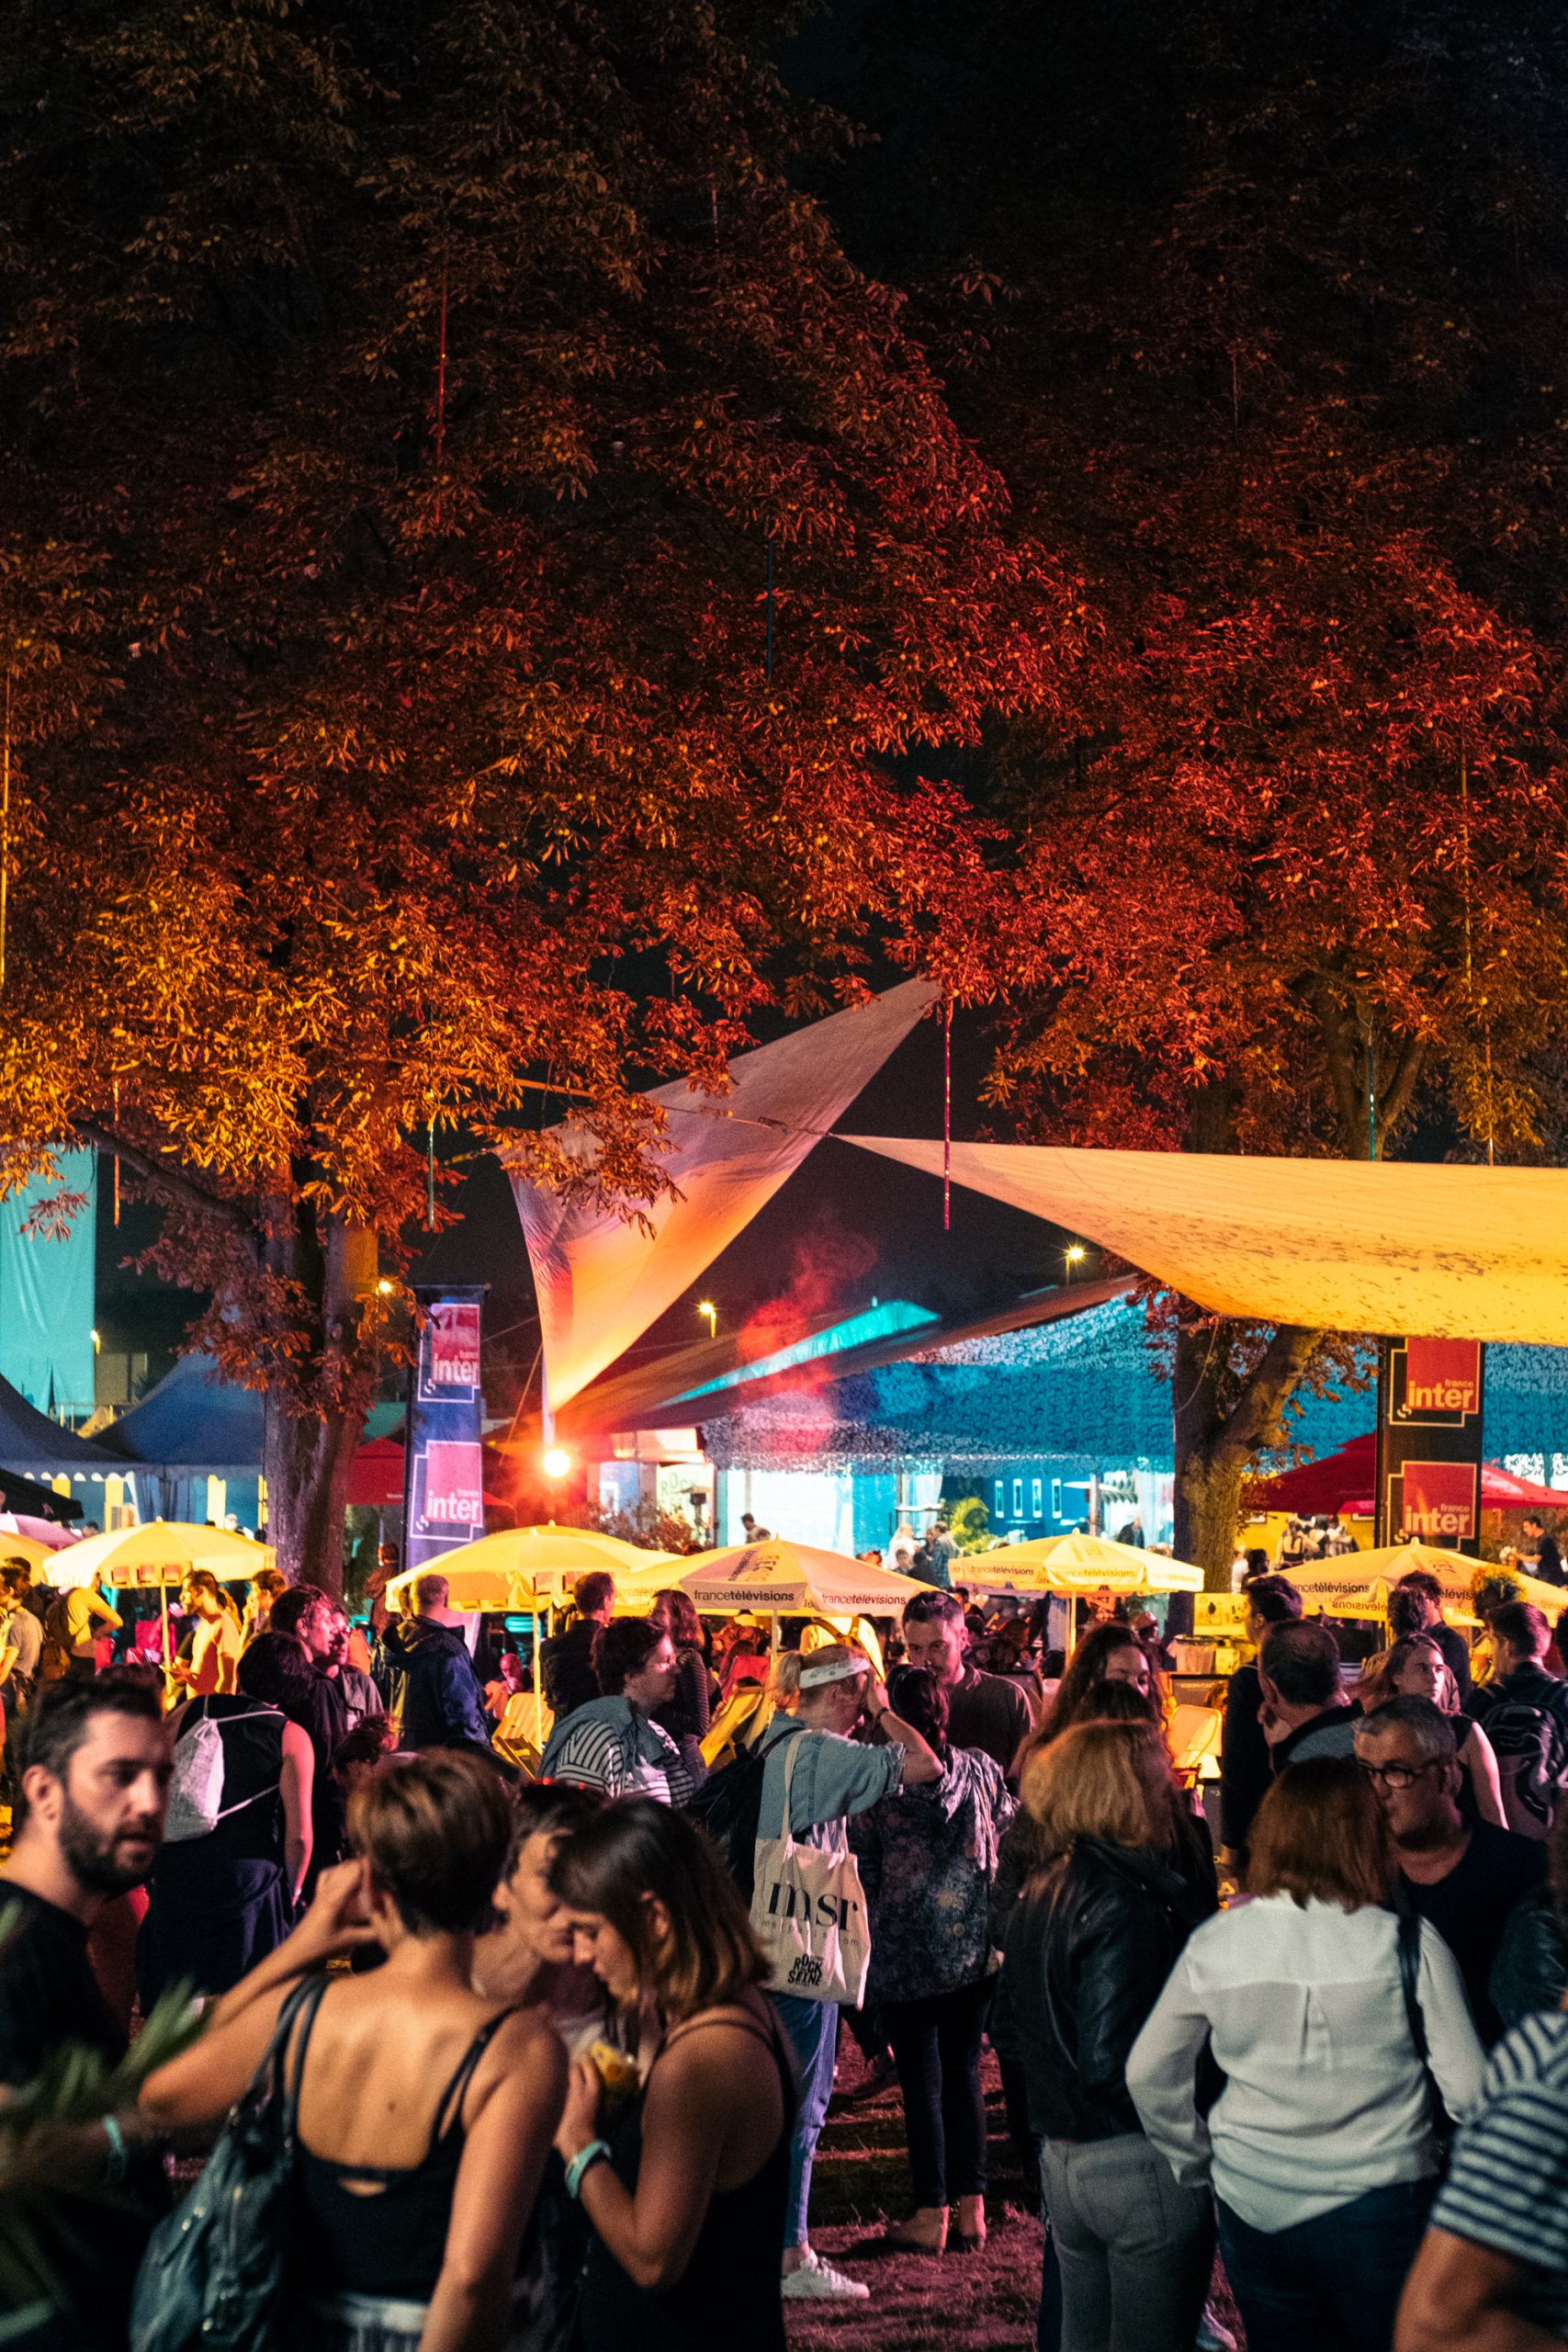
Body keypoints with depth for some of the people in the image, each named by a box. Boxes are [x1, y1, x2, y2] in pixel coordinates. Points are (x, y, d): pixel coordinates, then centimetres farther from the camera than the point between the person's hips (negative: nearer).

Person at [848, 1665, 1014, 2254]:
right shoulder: (980, 1769, -2)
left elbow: (862, 1874, -2)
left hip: (903, 1951, -3)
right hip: (973, 1949, 3)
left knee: (922, 2081, 4)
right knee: (963, 2073, 12)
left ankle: (932, 2215, 8)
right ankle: (972, 2209, 14)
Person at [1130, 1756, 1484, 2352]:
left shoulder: (1215, 1942, -3)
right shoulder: (1407, 1944, -12)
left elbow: (1149, 2073, 3)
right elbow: (1468, 2089, -12)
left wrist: (1196, 2168, 16)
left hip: (1252, 2208, 3)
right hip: (1378, 2208, -3)